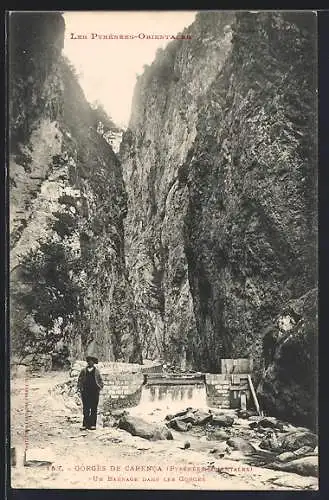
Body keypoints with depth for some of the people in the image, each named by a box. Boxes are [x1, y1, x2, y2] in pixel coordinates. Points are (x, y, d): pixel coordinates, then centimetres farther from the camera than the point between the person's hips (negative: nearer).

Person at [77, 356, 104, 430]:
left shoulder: (96, 371, 8)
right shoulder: (83, 371, 9)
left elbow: (100, 380, 10)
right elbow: (80, 380, 10)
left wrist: (99, 387, -3)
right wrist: (80, 388, -2)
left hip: (94, 392, 0)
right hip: (85, 392, 0)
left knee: (94, 409, 2)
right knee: (85, 409, -1)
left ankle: (93, 424, 6)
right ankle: (85, 424, 2)